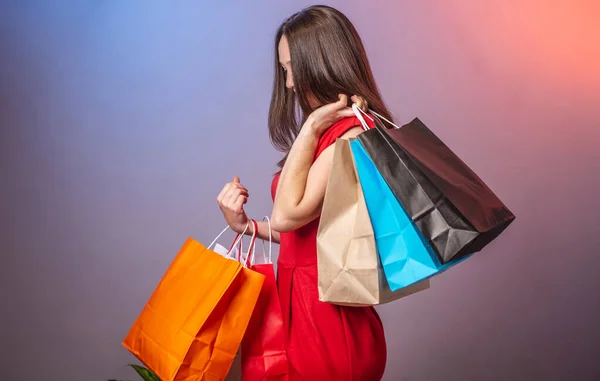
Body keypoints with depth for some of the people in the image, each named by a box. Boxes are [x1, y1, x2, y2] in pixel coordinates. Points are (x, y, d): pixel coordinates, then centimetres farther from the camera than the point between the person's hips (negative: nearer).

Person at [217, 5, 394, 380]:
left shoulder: (352, 132, -17)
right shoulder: (330, 131, 13)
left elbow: (288, 214, -22)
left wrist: (311, 127, -18)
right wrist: (247, 225, 2)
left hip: (328, 320, -9)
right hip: (298, 306, 9)